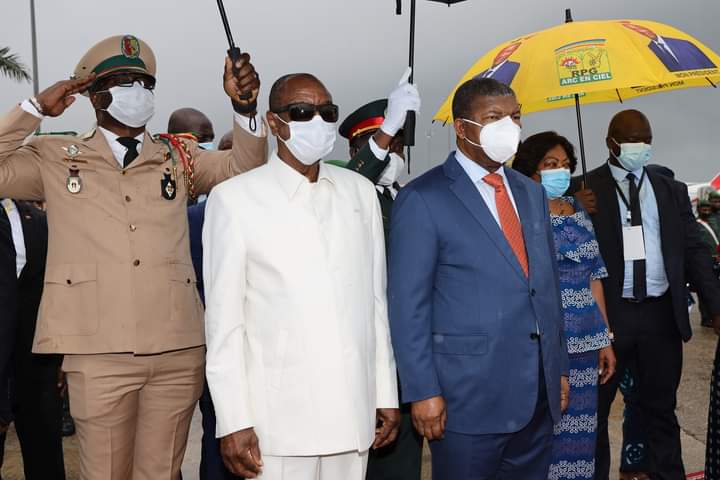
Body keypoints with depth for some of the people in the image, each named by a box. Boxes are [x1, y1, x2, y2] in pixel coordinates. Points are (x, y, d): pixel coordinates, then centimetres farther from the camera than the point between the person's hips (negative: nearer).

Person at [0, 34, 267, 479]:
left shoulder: (178, 157, 14)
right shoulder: (55, 158, 9)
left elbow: (243, 168, 3)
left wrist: (245, 108, -14)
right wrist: (36, 109, -3)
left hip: (179, 351, 2)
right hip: (95, 354, -2)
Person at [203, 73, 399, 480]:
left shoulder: (360, 191, 8)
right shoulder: (235, 198, -4)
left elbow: (376, 298, 10)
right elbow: (224, 318, -4)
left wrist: (387, 394, 9)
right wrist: (233, 421, -7)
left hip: (354, 412, 4)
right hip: (277, 417, -3)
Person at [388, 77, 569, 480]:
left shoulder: (532, 193, 12)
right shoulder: (423, 199, -9)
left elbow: (549, 284, 16)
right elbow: (408, 305, -11)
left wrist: (560, 368, 13)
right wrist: (423, 392, -13)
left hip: (539, 394, 6)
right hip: (469, 398, -6)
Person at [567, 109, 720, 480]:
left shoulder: (672, 190, 10)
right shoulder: (585, 189, -2)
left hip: (662, 313, 3)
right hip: (607, 313, -3)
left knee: (660, 407, 15)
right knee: (593, 407, 7)